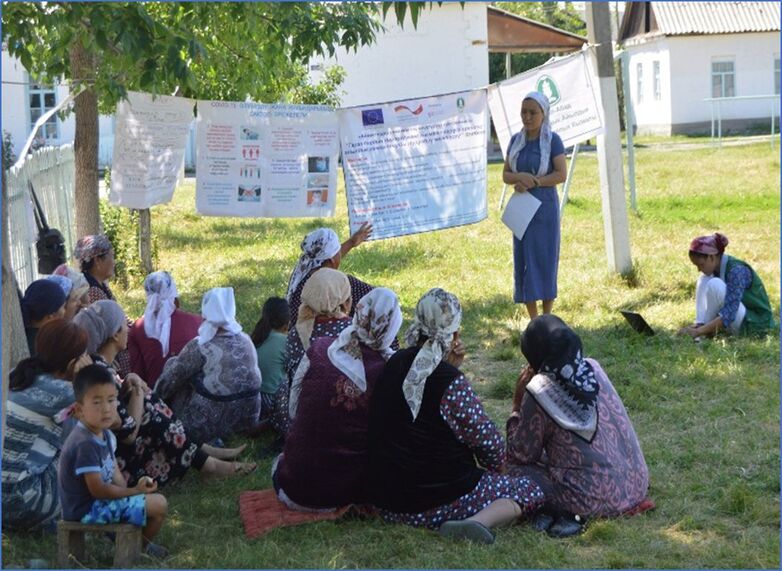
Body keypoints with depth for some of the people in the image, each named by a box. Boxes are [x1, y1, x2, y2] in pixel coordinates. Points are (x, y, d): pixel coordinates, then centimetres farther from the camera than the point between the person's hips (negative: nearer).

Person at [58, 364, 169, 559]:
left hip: (99, 499, 10)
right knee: (159, 504, -10)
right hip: (87, 510, -10)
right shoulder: (85, 444, -26)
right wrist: (134, 491, -19)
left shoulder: (105, 434, 4)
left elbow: (114, 474, 8)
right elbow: (98, 490, -25)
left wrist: (130, 492, -8)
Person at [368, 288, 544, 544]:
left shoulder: (395, 363, 0)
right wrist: (496, 468, 10)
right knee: (530, 490, 2)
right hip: (435, 501, -8)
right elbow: (490, 443, -11)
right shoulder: (451, 382, -21)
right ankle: (478, 521, -20)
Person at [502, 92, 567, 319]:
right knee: (523, 261, 3)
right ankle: (533, 321, 11)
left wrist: (534, 182, -19)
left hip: (545, 207, -4)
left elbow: (562, 174, -13)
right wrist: (519, 177, -15)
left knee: (545, 260, 1)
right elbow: (506, 175, 6)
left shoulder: (552, 140, -7)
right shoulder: (516, 140, 7)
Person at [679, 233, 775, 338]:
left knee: (715, 285, -26)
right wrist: (698, 326, -9)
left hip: (757, 323, -9)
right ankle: (700, 325, -14)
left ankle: (702, 333, -14)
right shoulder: (715, 269, 2)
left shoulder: (737, 271, -24)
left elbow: (728, 314, -32)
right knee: (704, 280, -2)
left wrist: (699, 331, -35)